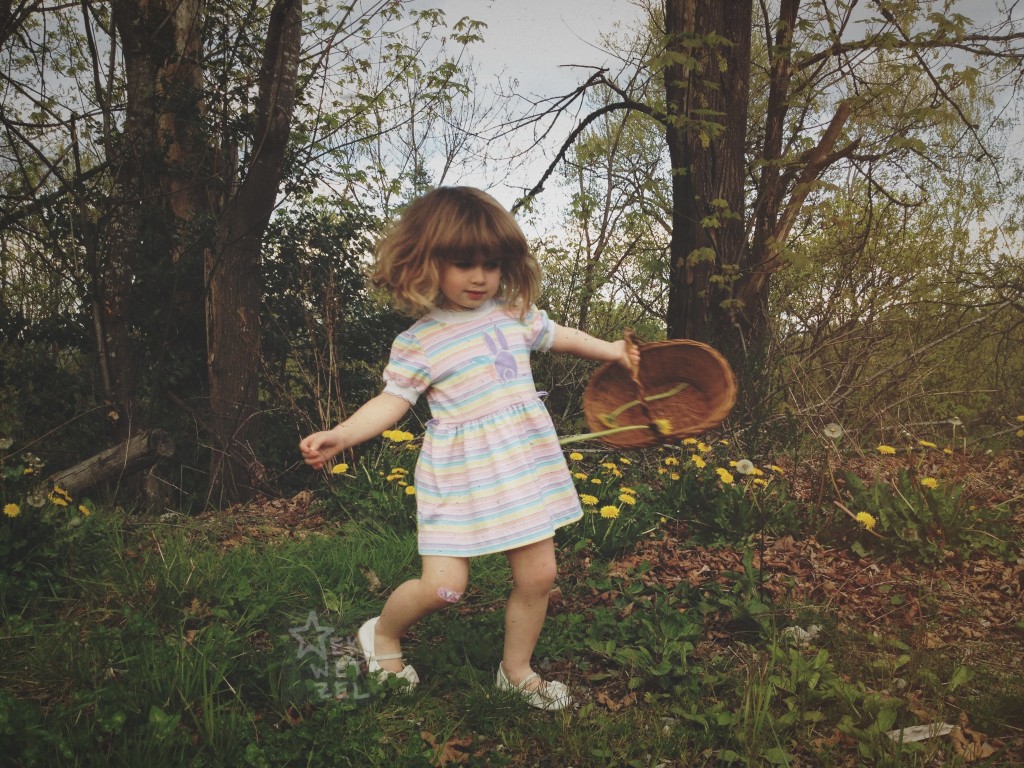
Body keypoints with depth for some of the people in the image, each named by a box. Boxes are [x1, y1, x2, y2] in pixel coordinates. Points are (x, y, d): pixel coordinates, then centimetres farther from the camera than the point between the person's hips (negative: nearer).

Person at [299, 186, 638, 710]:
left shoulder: (516, 313, 7)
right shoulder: (419, 342, -6)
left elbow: (557, 336, 24)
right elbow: (391, 402, -7)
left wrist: (611, 350, 33)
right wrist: (341, 435, -22)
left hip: (525, 465, 5)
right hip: (459, 476, -4)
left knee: (537, 574, 6)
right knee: (443, 585, -11)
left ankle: (517, 670, 30)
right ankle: (382, 634, 22)